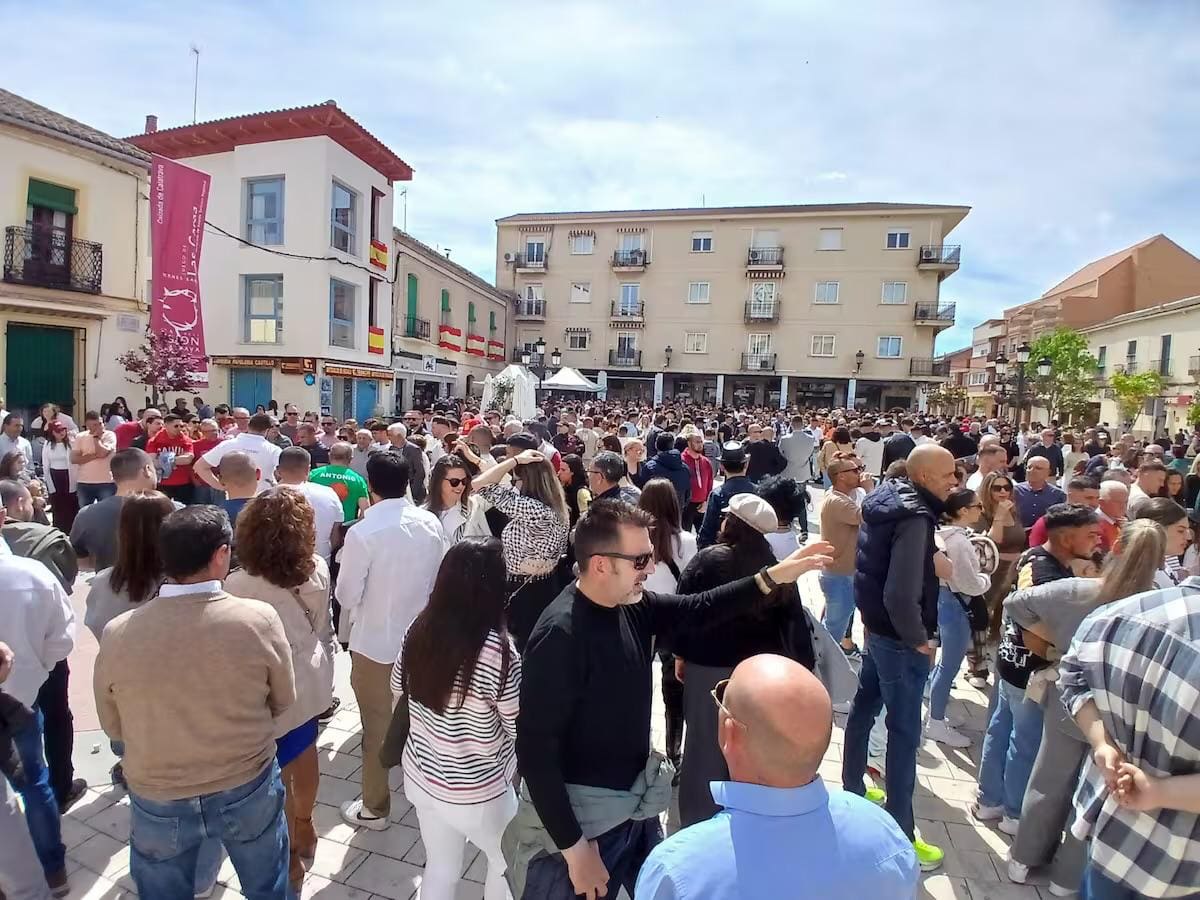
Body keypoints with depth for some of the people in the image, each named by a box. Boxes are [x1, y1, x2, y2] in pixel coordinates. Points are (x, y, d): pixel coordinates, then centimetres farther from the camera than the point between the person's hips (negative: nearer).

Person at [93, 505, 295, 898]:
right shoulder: (259, 618, -24)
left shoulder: (117, 634, -19)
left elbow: (113, 727, -1)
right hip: (248, 791, -1)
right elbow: (283, 702, -7)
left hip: (158, 801, 1)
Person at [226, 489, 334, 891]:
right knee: (304, 757, 28)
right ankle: (304, 827, 52)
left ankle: (289, 857, 35)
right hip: (310, 679, 6)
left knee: (276, 777, 15)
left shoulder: (241, 586, -29)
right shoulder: (318, 569, -13)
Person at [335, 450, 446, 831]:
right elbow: (438, 578, 0)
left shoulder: (363, 533, -23)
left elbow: (346, 594, -13)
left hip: (376, 643, -4)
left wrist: (355, 614, 8)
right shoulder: (431, 523, -11)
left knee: (377, 726, 13)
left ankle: (374, 807, 30)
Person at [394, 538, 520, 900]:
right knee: (505, 862, 24)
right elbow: (519, 726, -18)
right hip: (475, 791, -5)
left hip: (421, 775, 5)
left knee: (440, 867, 27)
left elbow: (399, 689, 6)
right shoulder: (496, 649, -30)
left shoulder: (420, 627, -12)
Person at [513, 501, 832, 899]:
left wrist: (772, 577, -8)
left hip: (637, 805, 8)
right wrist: (573, 847, -20)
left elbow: (698, 609, 2)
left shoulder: (633, 606, -5)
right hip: (583, 818, -7)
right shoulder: (559, 636, -28)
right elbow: (536, 750, -25)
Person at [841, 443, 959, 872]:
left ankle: (852, 790, 41)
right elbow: (902, 594, -30)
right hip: (899, 639, -9)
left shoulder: (886, 500, 3)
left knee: (865, 705, 22)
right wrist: (919, 640, -16)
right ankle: (901, 835, 15)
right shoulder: (914, 518, -25)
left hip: (878, 628, 10)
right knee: (904, 734, 2)